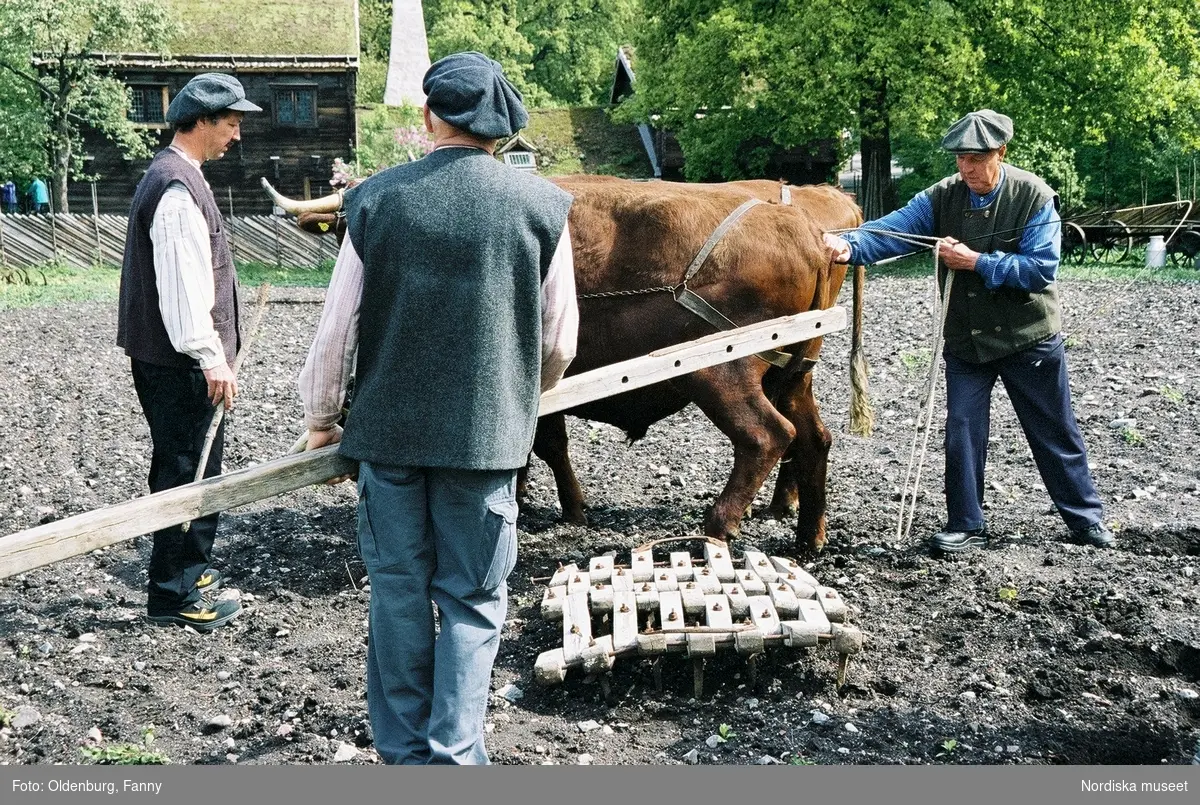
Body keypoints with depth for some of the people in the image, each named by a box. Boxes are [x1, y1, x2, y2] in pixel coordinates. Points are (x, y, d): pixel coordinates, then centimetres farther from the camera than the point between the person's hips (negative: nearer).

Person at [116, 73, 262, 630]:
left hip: (169, 358, 11)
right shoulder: (177, 188, -18)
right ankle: (172, 595, 4)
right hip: (178, 362, -11)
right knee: (188, 473, -4)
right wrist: (212, 358, -21)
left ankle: (185, 568, 31)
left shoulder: (172, 176, 16)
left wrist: (212, 353, 23)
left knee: (188, 469, 19)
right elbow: (183, 284, -23)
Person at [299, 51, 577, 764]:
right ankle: (454, 755, 10)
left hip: (386, 430, 1)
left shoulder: (376, 199, -4)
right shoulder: (542, 205, -5)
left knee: (399, 592, 14)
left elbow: (336, 329, -1)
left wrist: (321, 418, 15)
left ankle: (404, 753, 25)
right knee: (473, 602, 10)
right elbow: (560, 342, 1)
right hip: (487, 437, -1)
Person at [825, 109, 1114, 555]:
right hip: (965, 340, 2)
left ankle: (1086, 518, 27)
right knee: (962, 431, 2)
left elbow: (1041, 268, -19)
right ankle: (966, 526, 17)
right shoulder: (942, 197, -6)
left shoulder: (1034, 196, -13)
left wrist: (976, 261, -24)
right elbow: (893, 229, -20)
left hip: (1029, 337, -2)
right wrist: (850, 244, -39)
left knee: (1054, 433, 10)